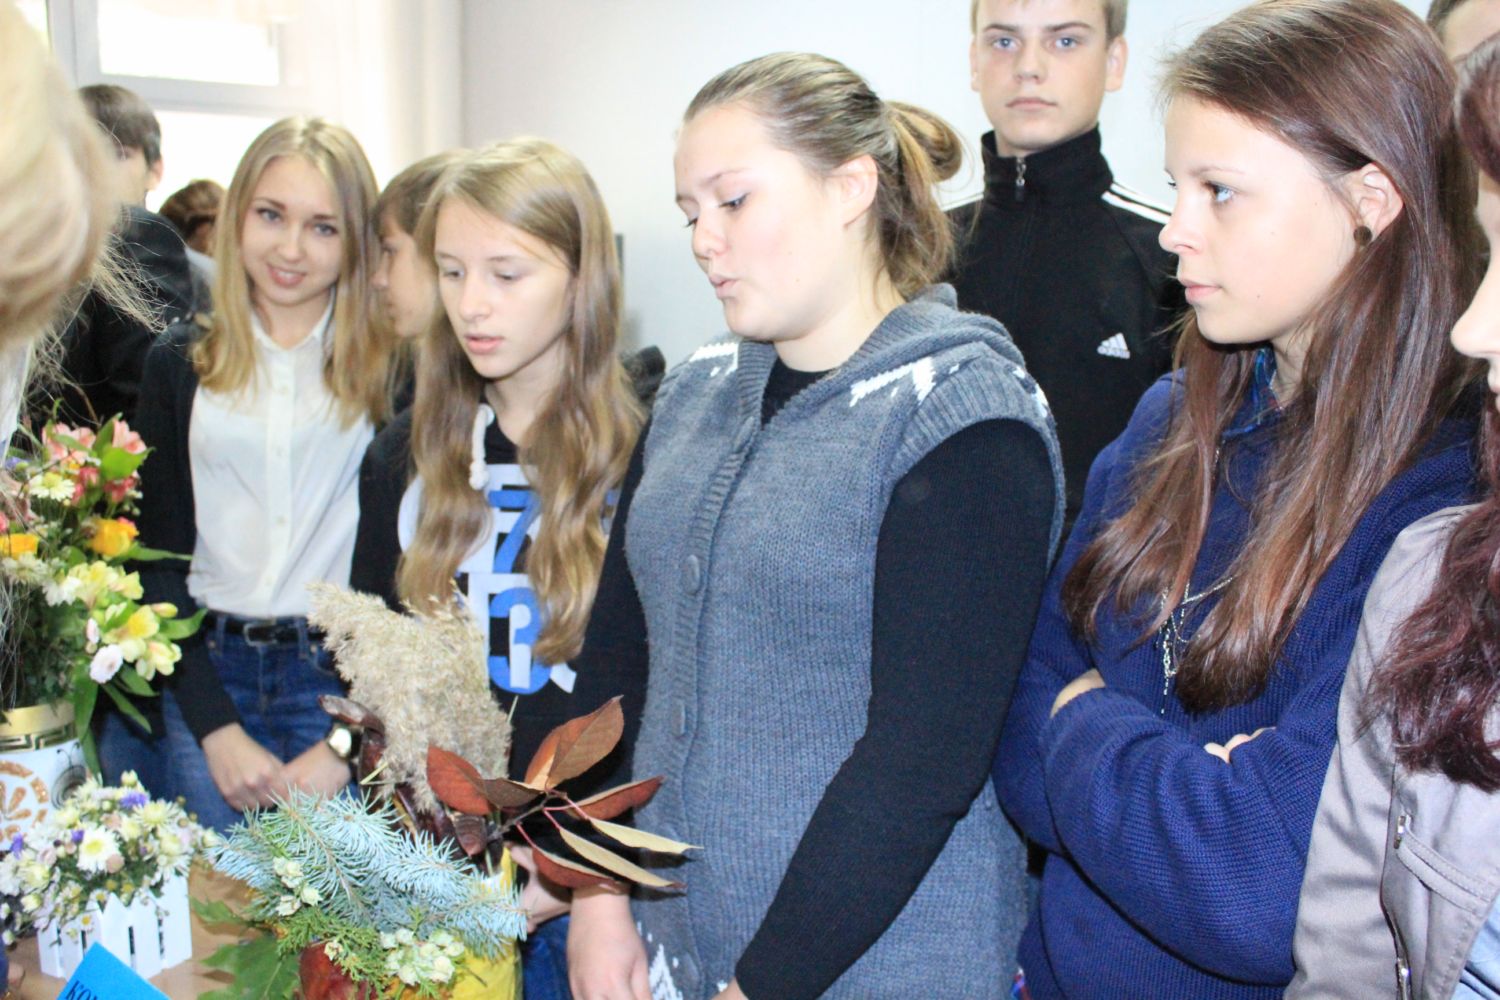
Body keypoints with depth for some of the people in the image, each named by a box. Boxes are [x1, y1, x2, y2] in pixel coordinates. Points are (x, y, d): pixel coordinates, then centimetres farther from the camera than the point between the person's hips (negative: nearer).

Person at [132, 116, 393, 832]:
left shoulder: (389, 368, -3)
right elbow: (156, 559, 5)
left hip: (346, 675, -2)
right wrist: (216, 729, -6)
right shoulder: (180, 362, 6)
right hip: (209, 677, 3)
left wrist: (348, 744, -12)